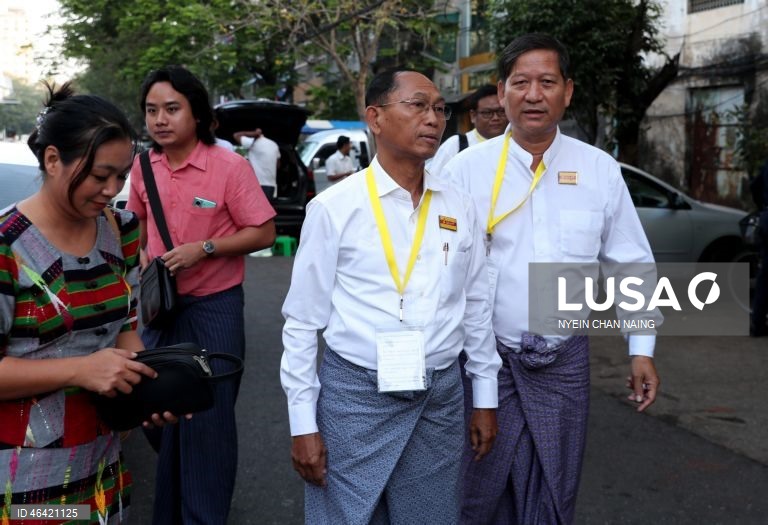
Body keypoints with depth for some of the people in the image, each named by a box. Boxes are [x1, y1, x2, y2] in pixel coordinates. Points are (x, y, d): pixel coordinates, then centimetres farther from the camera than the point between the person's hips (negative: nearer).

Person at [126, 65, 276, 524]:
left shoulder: (230, 167, -15)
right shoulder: (144, 167, 1)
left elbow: (264, 233, -12)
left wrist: (204, 249, -21)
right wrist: (144, 256, 0)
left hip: (214, 308, -5)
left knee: (208, 420, 3)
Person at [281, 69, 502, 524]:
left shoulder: (459, 208, 3)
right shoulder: (334, 207, -8)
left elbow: (477, 307, 10)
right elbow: (303, 320, -5)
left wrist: (486, 399, 12)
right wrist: (303, 422, -5)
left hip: (441, 397, 3)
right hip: (354, 395, -3)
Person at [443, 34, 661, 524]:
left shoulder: (601, 170, 1)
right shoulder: (466, 169, -7)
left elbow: (632, 265, 7)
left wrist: (642, 349, 5)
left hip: (566, 361, 2)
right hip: (486, 357, -2)